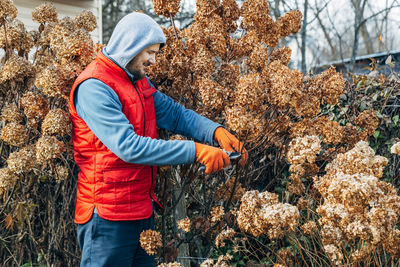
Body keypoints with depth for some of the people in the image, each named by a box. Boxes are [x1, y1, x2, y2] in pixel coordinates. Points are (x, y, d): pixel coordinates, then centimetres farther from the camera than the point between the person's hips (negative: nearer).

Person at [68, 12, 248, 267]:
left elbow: (175, 113, 10)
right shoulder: (94, 87, -19)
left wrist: (216, 132, -9)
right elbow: (129, 147, -27)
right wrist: (196, 151, -28)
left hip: (143, 211, 9)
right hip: (109, 217, -9)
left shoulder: (139, 81, 12)